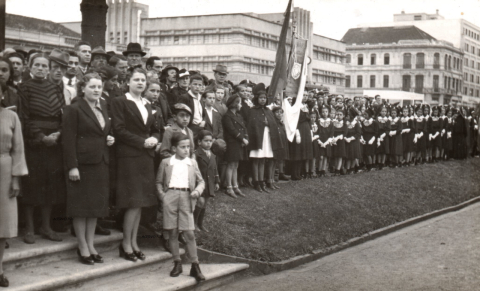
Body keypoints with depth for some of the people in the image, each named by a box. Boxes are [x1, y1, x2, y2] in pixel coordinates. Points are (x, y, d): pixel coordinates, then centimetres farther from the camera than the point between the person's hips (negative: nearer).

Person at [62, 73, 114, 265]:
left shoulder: (104, 107, 13)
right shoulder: (74, 109, -8)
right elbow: (69, 140, -12)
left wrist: (110, 139, 3)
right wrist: (72, 166, -17)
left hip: (100, 163, 7)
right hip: (82, 163, -7)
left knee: (96, 205, 11)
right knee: (81, 206, 0)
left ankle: (90, 245, 21)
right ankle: (83, 247, 10)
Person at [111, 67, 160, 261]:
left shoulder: (147, 105, 20)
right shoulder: (120, 102, -3)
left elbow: (154, 129, 23)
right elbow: (119, 129, -11)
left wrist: (154, 139, 0)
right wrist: (142, 142, -15)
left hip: (146, 157, 7)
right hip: (129, 156, -7)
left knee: (140, 202, 7)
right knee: (134, 202, -9)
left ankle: (133, 242, 15)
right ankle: (126, 244, 2)